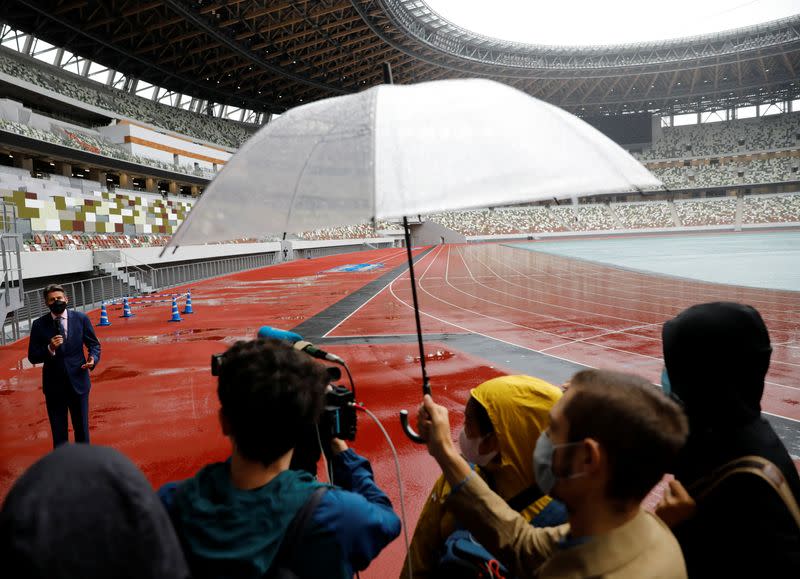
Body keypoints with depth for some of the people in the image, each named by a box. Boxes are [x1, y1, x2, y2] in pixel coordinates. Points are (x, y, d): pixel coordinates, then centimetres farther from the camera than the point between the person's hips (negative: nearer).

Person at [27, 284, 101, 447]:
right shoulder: (39, 325, -5)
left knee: (82, 427, 13)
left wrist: (93, 359, -15)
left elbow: (94, 344, 5)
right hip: (54, 385, 0)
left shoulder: (81, 319, -3)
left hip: (78, 382, 1)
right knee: (58, 432, 11)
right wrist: (50, 349, -21)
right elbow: (32, 357, -3)